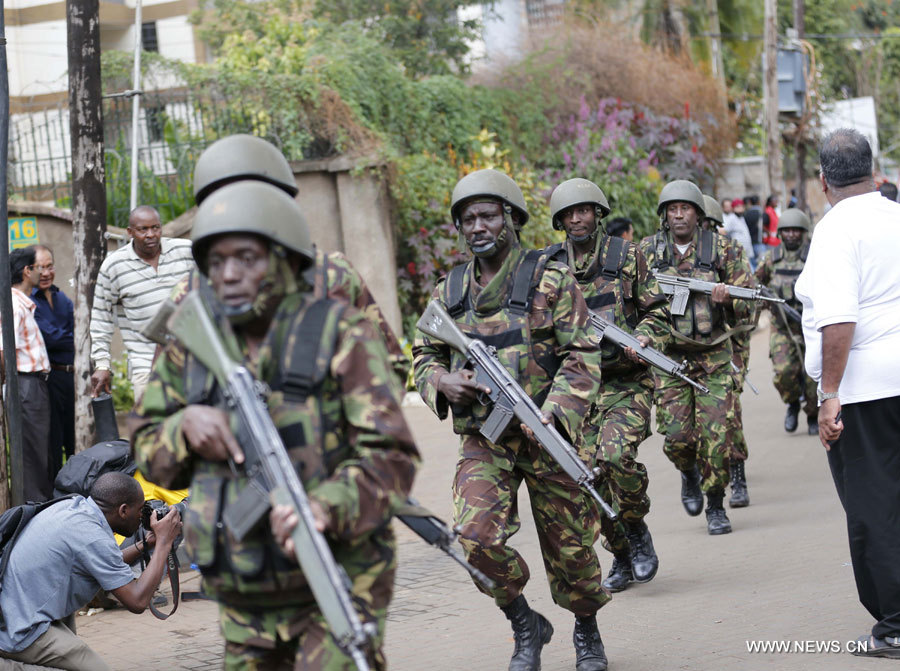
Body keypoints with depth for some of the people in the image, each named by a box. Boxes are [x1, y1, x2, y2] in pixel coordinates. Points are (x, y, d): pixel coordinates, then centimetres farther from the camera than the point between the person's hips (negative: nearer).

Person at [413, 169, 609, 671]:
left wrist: (553, 418, -22)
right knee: (476, 536, -17)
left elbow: (583, 357, -8)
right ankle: (525, 626, 6)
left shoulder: (551, 281, -4)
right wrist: (443, 382, -6)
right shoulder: (449, 293, 8)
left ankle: (587, 631, 34)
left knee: (569, 545, 6)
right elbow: (424, 358, 18)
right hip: (483, 440, 3)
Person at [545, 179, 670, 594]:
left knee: (615, 454, -25)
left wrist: (638, 344, -14)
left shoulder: (626, 257, 2)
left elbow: (658, 313, 4)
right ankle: (622, 558, 17)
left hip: (627, 382, -3)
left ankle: (637, 530, 1)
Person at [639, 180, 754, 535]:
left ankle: (716, 507, 9)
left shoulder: (720, 248, 1)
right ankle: (690, 474, 27)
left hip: (713, 356, 0)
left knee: (716, 435, -7)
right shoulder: (647, 250, 3)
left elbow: (747, 303, 1)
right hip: (668, 358, 1)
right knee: (677, 436, -7)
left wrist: (727, 299, -20)